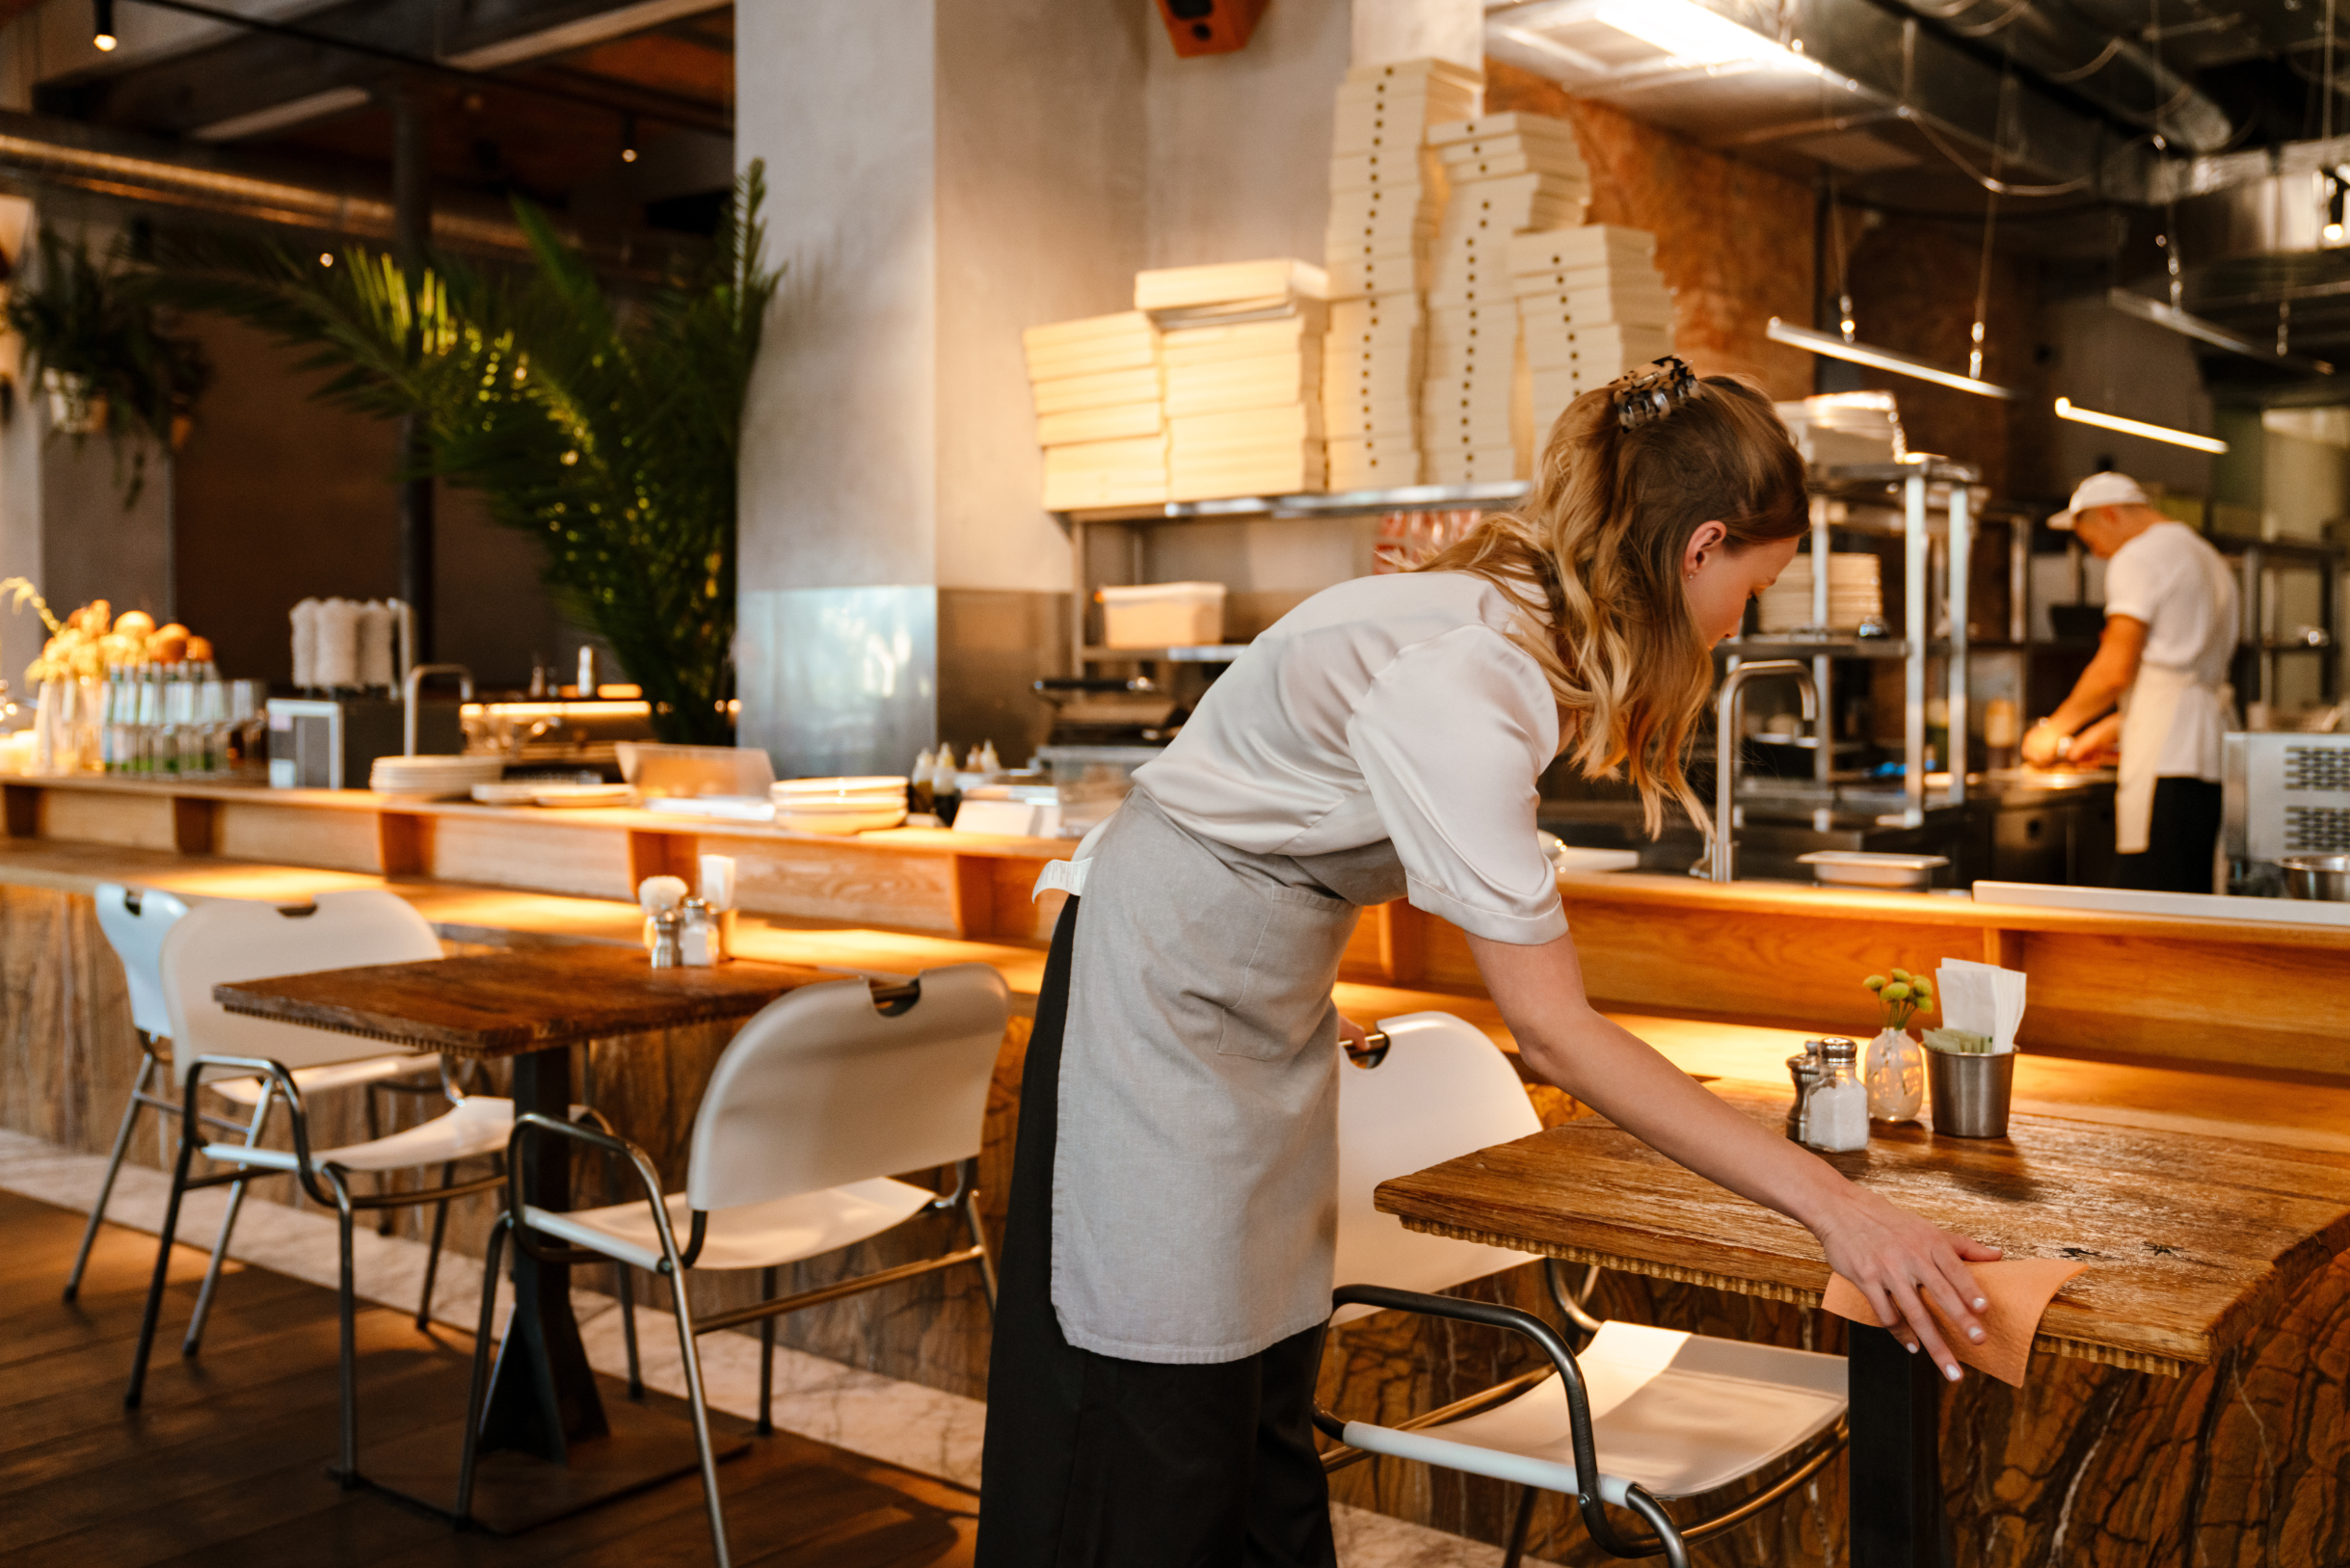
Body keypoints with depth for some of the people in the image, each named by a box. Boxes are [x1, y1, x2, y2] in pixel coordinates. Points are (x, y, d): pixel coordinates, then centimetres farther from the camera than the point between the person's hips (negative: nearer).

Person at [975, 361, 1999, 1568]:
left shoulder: (1516, 620, -2)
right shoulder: (1457, 685, -31)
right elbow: (1552, 1034, -32)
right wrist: (1833, 1206, -31)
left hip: (1268, 988, 9)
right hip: (1164, 981, -9)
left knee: (1264, 1400, 11)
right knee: (1165, 1426, -3)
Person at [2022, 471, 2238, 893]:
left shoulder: (2137, 558, -4)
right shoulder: (2209, 560, 25)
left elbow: (2116, 671, -10)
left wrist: (2054, 728, 2)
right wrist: (2110, 729, 28)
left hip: (2164, 763, -9)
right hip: (2211, 757, 9)